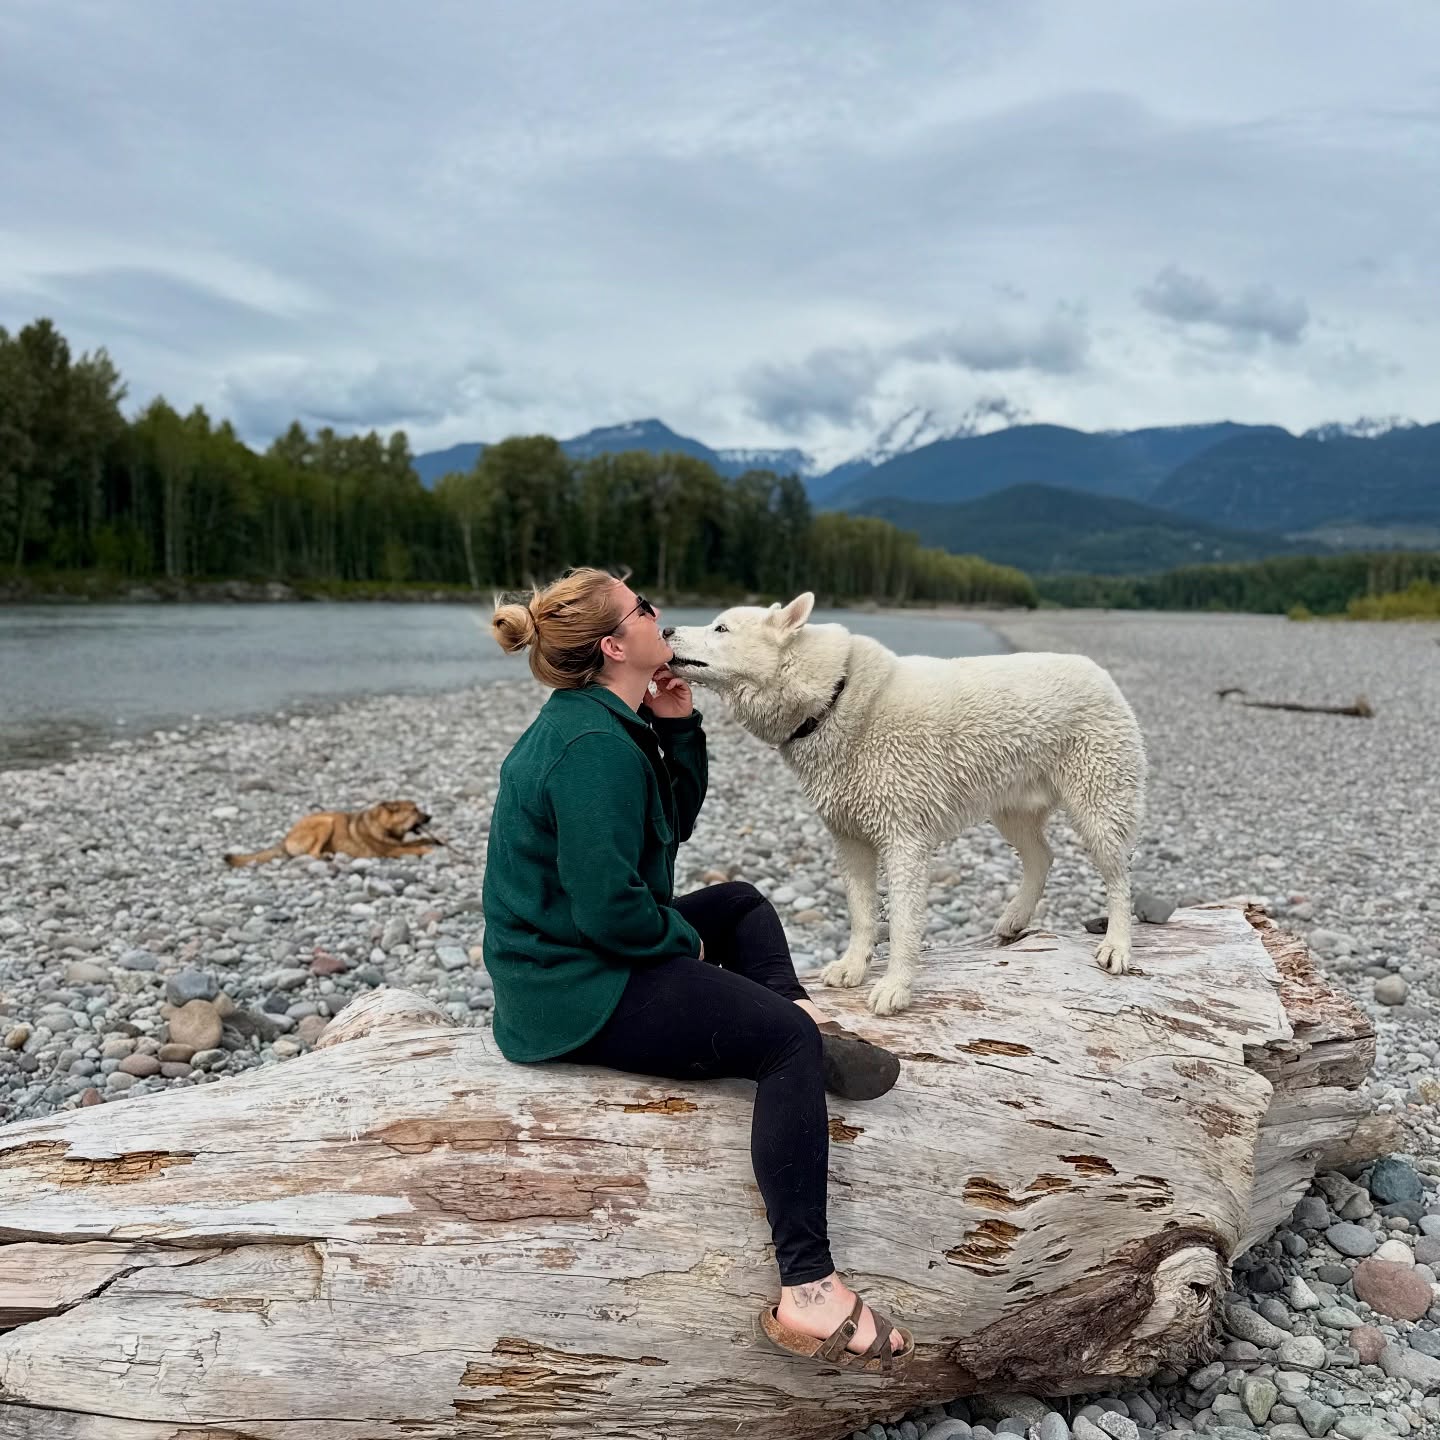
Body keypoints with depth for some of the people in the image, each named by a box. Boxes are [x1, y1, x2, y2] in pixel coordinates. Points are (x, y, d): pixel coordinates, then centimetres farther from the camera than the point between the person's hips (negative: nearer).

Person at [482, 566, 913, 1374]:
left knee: (740, 903, 26)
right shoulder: (592, 746, -23)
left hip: (578, 949, 11)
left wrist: (679, 727, 2)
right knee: (785, 1041, -16)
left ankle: (801, 1014, 3)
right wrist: (683, 939, -9)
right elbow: (607, 905, -28)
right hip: (573, 993, -11)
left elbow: (675, 820, 14)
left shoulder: (599, 721, 9)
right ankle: (808, 1293, -20)